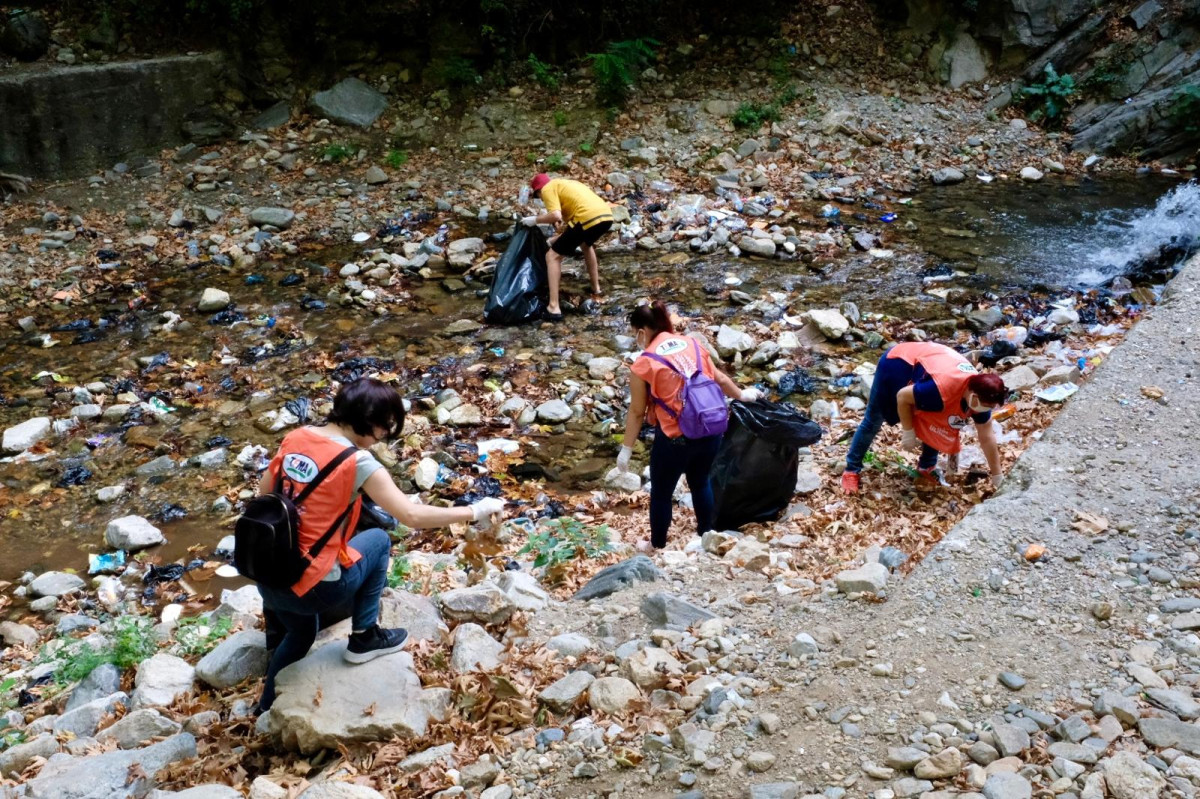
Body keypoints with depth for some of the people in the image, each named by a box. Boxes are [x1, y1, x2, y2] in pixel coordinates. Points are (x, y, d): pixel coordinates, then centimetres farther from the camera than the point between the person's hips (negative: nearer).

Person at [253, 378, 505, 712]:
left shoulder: (295, 438, 1)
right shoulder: (358, 461, -18)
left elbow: (263, 494, 12)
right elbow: (411, 515, -20)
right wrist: (475, 511, -11)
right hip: (314, 589, -6)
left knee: (301, 634, 36)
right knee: (378, 539, 19)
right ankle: (364, 639, 25)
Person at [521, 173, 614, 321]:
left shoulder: (548, 188, 8)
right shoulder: (564, 184, 34)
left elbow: (556, 216, -8)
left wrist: (534, 220, 7)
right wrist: (555, 240, 40)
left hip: (589, 217, -8)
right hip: (606, 215, 8)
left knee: (553, 257, 4)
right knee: (586, 244, 41)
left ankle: (553, 308, -4)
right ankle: (596, 287, 48)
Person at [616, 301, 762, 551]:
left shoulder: (643, 365, -11)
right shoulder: (692, 344, 4)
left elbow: (637, 412, -6)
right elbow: (719, 378, 15)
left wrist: (626, 449, 3)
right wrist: (742, 395, 34)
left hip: (675, 439, -5)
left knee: (661, 493, 17)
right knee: (701, 482, 29)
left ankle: (657, 546, 35)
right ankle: (705, 535, 46)